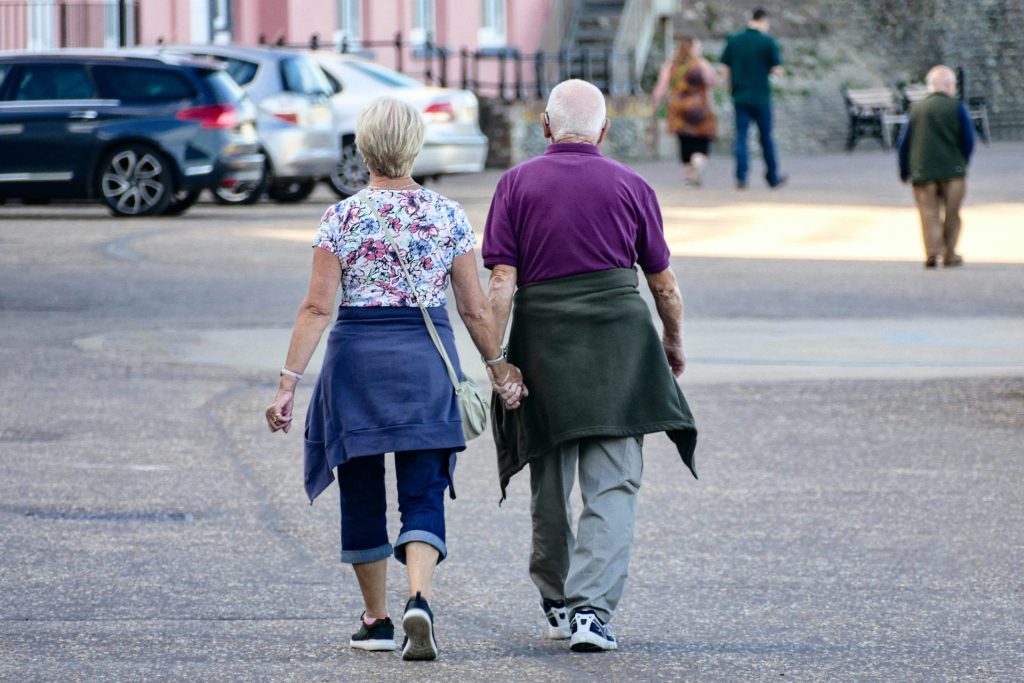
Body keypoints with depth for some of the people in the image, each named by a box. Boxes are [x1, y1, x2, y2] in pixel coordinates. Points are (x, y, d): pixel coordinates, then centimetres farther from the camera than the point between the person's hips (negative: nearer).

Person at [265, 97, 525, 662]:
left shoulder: (342, 218, -4)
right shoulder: (449, 217, 1)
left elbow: (317, 307, -8)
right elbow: (475, 308, 3)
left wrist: (289, 381, -7)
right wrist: (498, 367, 17)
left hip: (356, 357, -1)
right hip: (428, 360, 1)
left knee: (362, 493, 13)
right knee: (423, 493, 1)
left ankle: (377, 620, 19)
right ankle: (418, 599, -24)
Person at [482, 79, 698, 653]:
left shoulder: (517, 184, 3)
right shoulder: (631, 187, 5)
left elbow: (501, 283, -5)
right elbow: (664, 283, 11)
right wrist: (674, 343, 27)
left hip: (542, 341, 1)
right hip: (619, 342, -1)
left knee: (550, 485, 15)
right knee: (613, 486, -2)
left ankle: (557, 604, 29)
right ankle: (591, 608, -15)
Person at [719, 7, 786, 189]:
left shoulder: (733, 40, 3)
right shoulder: (768, 41, -7)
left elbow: (724, 69, 3)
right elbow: (777, 70, -9)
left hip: (740, 97, 2)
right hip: (761, 97, -2)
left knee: (741, 136, 2)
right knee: (766, 137, 10)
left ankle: (741, 177, -11)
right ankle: (773, 177, 19)